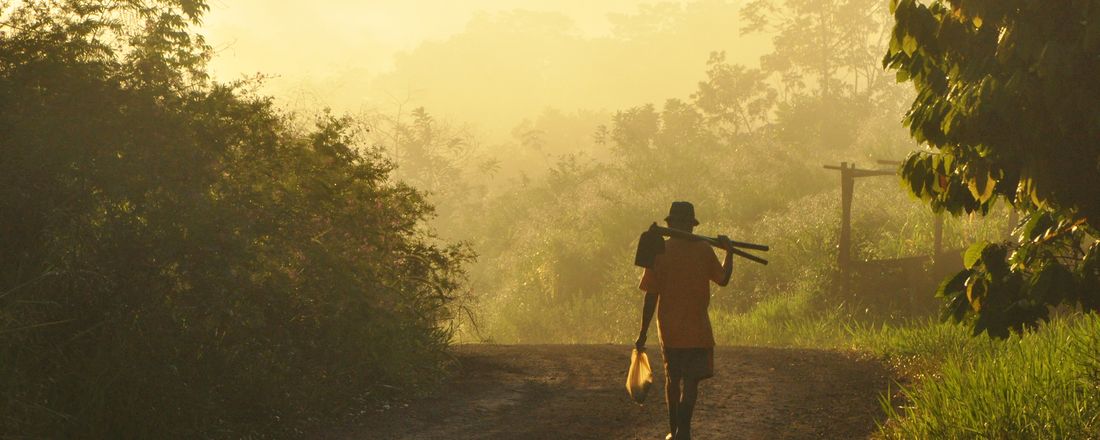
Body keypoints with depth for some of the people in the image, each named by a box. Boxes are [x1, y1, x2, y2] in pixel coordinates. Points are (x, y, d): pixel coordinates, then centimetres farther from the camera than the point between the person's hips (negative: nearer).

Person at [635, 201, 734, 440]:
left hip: (669, 329, 2)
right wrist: (729, 251, 22)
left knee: (672, 380, 15)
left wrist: (643, 333, 1)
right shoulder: (703, 250, -5)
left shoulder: (659, 251, -4)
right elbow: (723, 279, 8)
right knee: (691, 381, -2)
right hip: (697, 329, -2)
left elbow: (651, 296, -4)